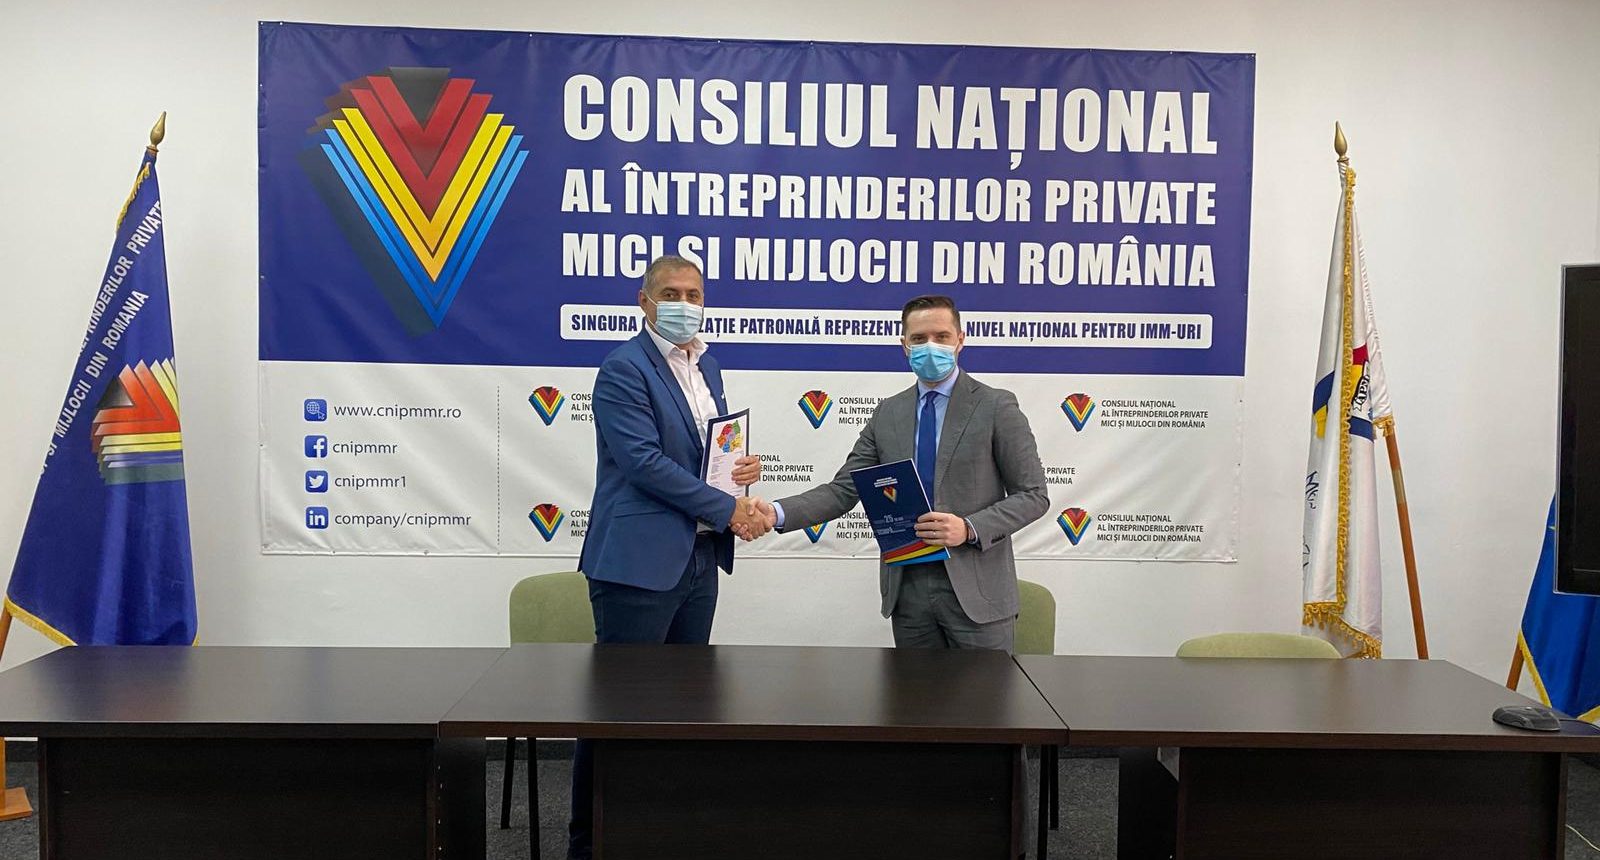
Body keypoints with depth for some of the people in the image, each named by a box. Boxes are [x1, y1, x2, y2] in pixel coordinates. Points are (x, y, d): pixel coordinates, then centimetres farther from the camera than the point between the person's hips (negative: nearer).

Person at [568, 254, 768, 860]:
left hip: (698, 559, 8)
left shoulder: (705, 366, 14)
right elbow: (645, 460, -19)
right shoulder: (624, 369, -11)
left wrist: (742, 464, 2)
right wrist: (729, 510, -16)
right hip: (640, 560, -8)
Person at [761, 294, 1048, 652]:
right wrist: (777, 513, -12)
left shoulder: (995, 406, -3)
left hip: (975, 588, -3)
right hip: (906, 588, 3)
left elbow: (1033, 495, -4)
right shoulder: (887, 414, 8)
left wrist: (969, 528, -19)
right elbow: (843, 490, 4)